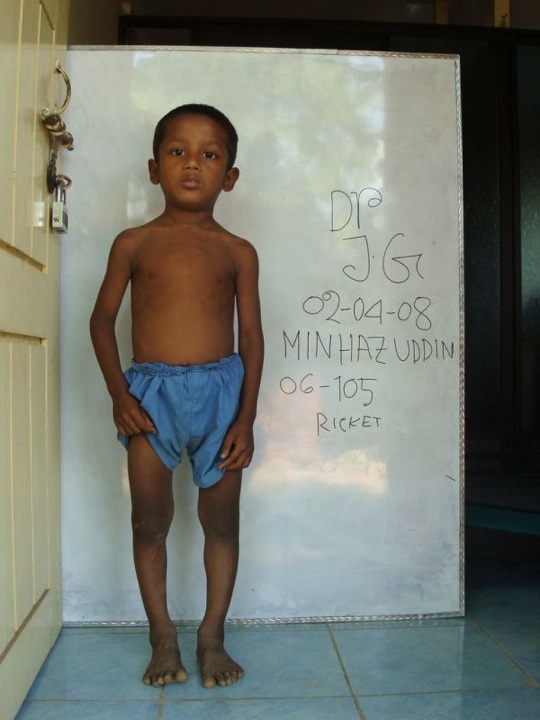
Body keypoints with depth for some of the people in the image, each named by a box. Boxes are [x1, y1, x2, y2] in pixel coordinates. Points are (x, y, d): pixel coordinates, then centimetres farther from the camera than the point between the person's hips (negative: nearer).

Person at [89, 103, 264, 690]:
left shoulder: (237, 252, 4)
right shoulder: (134, 243, 4)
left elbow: (252, 334, 3)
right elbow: (102, 318, 6)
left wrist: (246, 417, -4)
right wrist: (118, 392, -7)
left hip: (220, 388, 0)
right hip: (151, 391, 0)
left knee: (221, 520, 7)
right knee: (149, 520, 4)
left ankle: (212, 634, 24)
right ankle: (162, 635, 22)